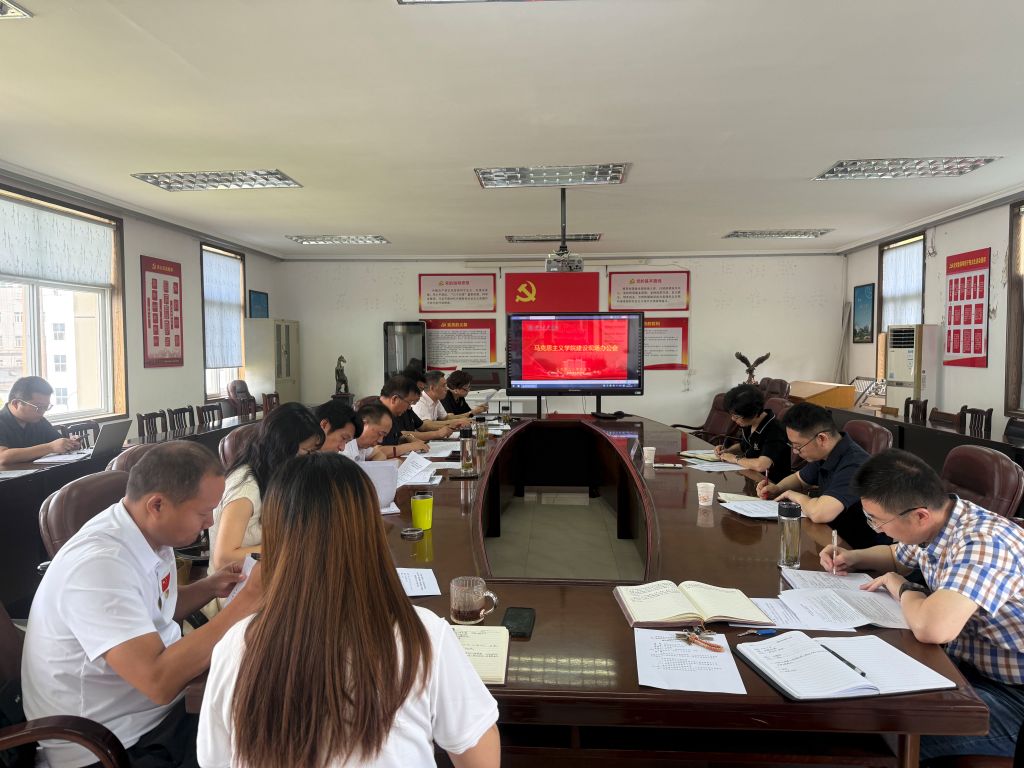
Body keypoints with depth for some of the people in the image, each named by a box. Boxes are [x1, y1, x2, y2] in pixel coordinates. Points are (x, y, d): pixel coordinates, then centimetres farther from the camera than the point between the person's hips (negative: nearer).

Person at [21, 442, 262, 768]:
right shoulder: (99, 564, -27)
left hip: (160, 707, 8)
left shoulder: (150, 532, -2)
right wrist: (247, 599, -30)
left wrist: (208, 587, -1)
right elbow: (160, 681, -34)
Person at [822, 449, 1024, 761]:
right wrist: (853, 558, 1)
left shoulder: (983, 542, -30)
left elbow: (931, 628, -45)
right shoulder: (930, 526, -3)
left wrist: (901, 587, -22)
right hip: (959, 662, 8)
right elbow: (896, 556, 22)